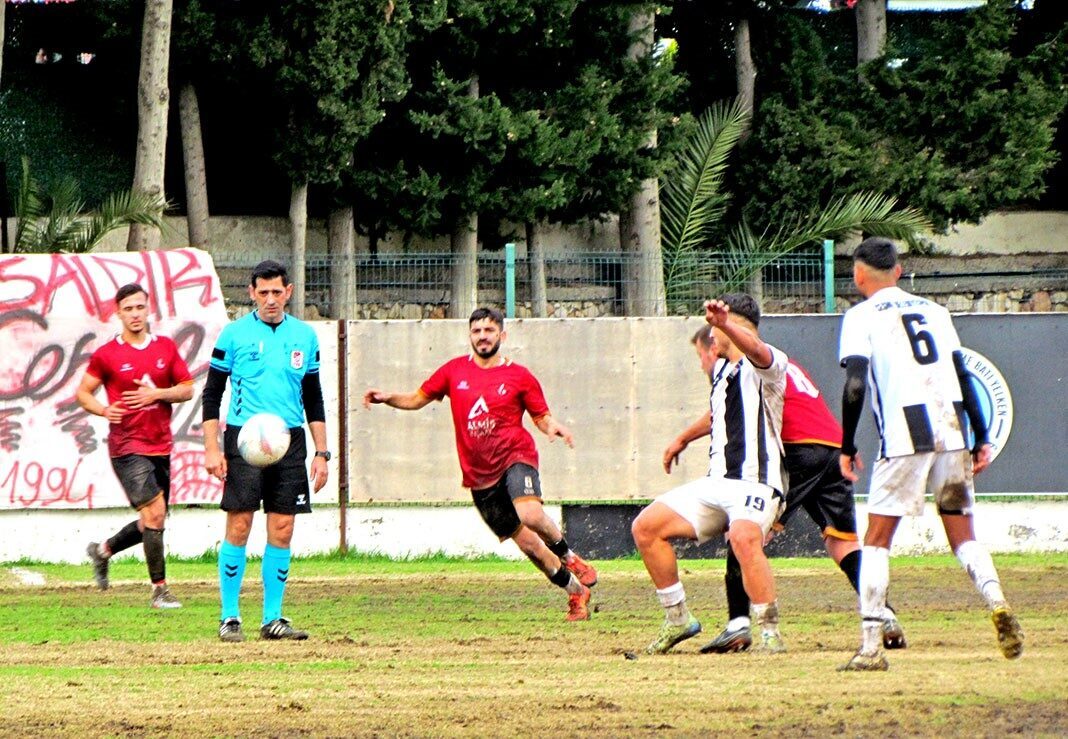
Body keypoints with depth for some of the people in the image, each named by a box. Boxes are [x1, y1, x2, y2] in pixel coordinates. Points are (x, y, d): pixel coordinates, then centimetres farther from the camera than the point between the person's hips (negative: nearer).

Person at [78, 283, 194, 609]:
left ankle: (103, 550, 37)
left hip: (161, 445, 5)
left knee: (152, 523, 12)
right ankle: (159, 589, -9)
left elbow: (187, 389, 9)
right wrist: (104, 410, -16)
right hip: (127, 446, -5)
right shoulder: (106, 355, -2)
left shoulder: (166, 347, 8)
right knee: (154, 512, -17)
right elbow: (83, 392, 5)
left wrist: (157, 394, -10)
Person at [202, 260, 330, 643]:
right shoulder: (234, 334, 0)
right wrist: (211, 449, -7)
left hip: (289, 441, 3)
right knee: (238, 527, -7)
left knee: (282, 531, 2)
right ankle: (229, 617, 0)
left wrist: (321, 453, 10)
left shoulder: (304, 336, 10)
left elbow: (313, 398, 15)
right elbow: (212, 393, 1)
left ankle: (273, 618, 8)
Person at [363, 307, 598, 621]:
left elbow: (542, 418, 6)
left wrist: (554, 427, -17)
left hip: (514, 456, -3)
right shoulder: (454, 370, 9)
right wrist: (388, 398, -2)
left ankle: (568, 556, -5)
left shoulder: (520, 377, 2)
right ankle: (576, 591, 17)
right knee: (526, 542, 2)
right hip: (479, 475, 3)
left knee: (530, 514, -33)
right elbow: (417, 399, 16)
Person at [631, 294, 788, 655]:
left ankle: (771, 633, -31)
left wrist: (724, 324, -51)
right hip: (717, 482, 9)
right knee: (646, 527, 2)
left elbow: (755, 350, -34)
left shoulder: (768, 364, -6)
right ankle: (678, 619, 12)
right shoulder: (721, 370, 22)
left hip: (756, 481, -9)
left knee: (744, 537, -37)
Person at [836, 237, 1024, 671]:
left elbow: (855, 386, -7)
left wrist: (847, 447, 0)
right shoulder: (933, 310, 20)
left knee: (876, 541, 3)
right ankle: (997, 603, -14)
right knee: (962, 535, 13)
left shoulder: (861, 316, 5)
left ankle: (870, 647, -6)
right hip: (953, 432, 4)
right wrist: (981, 438, 15)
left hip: (904, 437, -4)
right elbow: (963, 377, 14)